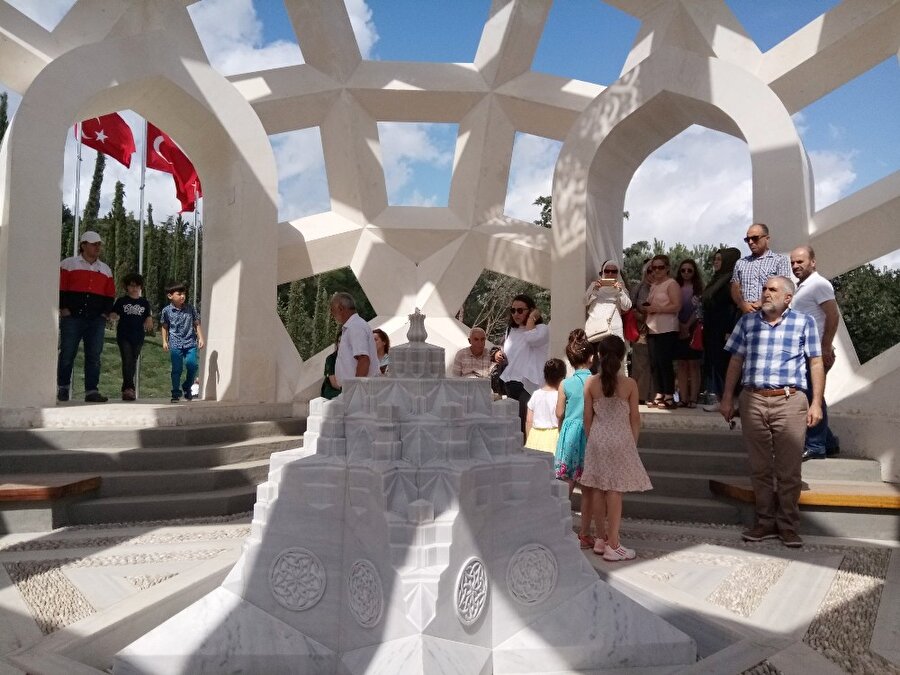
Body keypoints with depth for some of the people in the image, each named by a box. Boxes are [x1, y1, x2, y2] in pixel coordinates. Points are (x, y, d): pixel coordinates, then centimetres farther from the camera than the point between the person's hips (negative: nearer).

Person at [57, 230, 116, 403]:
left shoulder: (105, 269, 16)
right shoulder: (68, 264, 4)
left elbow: (110, 294, 17)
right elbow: (60, 289, 0)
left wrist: (105, 313, 6)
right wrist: (64, 309, -7)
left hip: (96, 319, 3)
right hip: (72, 318, -3)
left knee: (94, 355, -1)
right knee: (67, 354, 2)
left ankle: (92, 391, 0)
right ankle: (62, 388, 17)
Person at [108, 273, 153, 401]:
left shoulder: (144, 303, 12)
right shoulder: (121, 301, 6)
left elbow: (148, 317, 16)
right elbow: (112, 314, 6)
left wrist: (149, 320, -7)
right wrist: (113, 316, -17)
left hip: (138, 337, 3)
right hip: (124, 336, -3)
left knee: (133, 363, 7)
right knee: (127, 361, -14)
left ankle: (126, 389, 17)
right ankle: (129, 388, -20)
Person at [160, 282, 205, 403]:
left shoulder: (190, 308, 6)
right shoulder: (166, 311, 2)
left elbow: (197, 324, 12)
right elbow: (165, 327, 12)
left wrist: (201, 338, 5)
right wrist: (165, 341, 7)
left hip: (190, 343, 1)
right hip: (175, 344, -1)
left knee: (192, 365, -12)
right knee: (176, 369, 1)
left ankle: (187, 387, 12)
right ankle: (176, 394, 13)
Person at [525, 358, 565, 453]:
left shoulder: (536, 394, 3)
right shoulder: (559, 396, -10)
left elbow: (528, 421, 6)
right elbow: (561, 421, -10)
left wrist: (528, 439, 16)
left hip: (535, 437, 5)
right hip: (552, 437, -4)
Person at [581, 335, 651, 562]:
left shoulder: (591, 383, -4)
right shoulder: (629, 384, -9)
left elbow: (587, 417, 1)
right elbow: (635, 419, -3)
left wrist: (593, 439, 13)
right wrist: (633, 442, 9)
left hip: (597, 439, 3)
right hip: (620, 440, -3)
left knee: (600, 490, 12)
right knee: (615, 491, 0)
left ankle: (601, 539, 23)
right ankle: (612, 545, 5)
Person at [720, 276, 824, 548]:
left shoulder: (804, 322, 3)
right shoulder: (748, 321, 10)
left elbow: (816, 364, 3)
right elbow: (736, 361, 11)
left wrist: (816, 403, -4)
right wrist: (727, 399, 9)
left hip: (789, 403, -2)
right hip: (753, 401, 3)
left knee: (789, 470, 3)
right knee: (760, 468, 9)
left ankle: (788, 525, 17)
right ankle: (766, 522, 21)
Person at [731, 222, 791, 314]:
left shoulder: (780, 259, 7)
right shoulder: (740, 263, 19)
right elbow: (735, 288, 13)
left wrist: (762, 304, -15)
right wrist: (743, 305, -7)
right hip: (745, 313, 3)